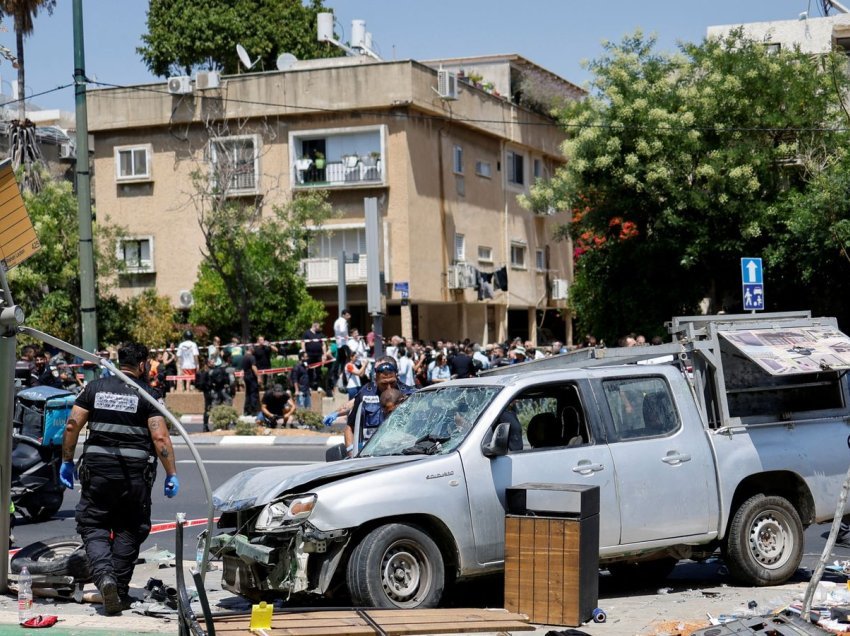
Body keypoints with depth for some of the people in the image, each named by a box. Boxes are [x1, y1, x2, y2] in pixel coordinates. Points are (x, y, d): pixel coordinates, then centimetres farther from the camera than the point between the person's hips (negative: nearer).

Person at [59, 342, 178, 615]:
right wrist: (171, 475, -5)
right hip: (135, 472, -1)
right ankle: (120, 591, 13)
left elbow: (72, 425, 2)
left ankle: (104, 575, -17)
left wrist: (67, 461, 11)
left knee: (93, 526, 8)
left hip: (97, 468, 1)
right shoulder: (147, 394, -2)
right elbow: (160, 437, -10)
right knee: (128, 531, 12)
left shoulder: (95, 387, 6)